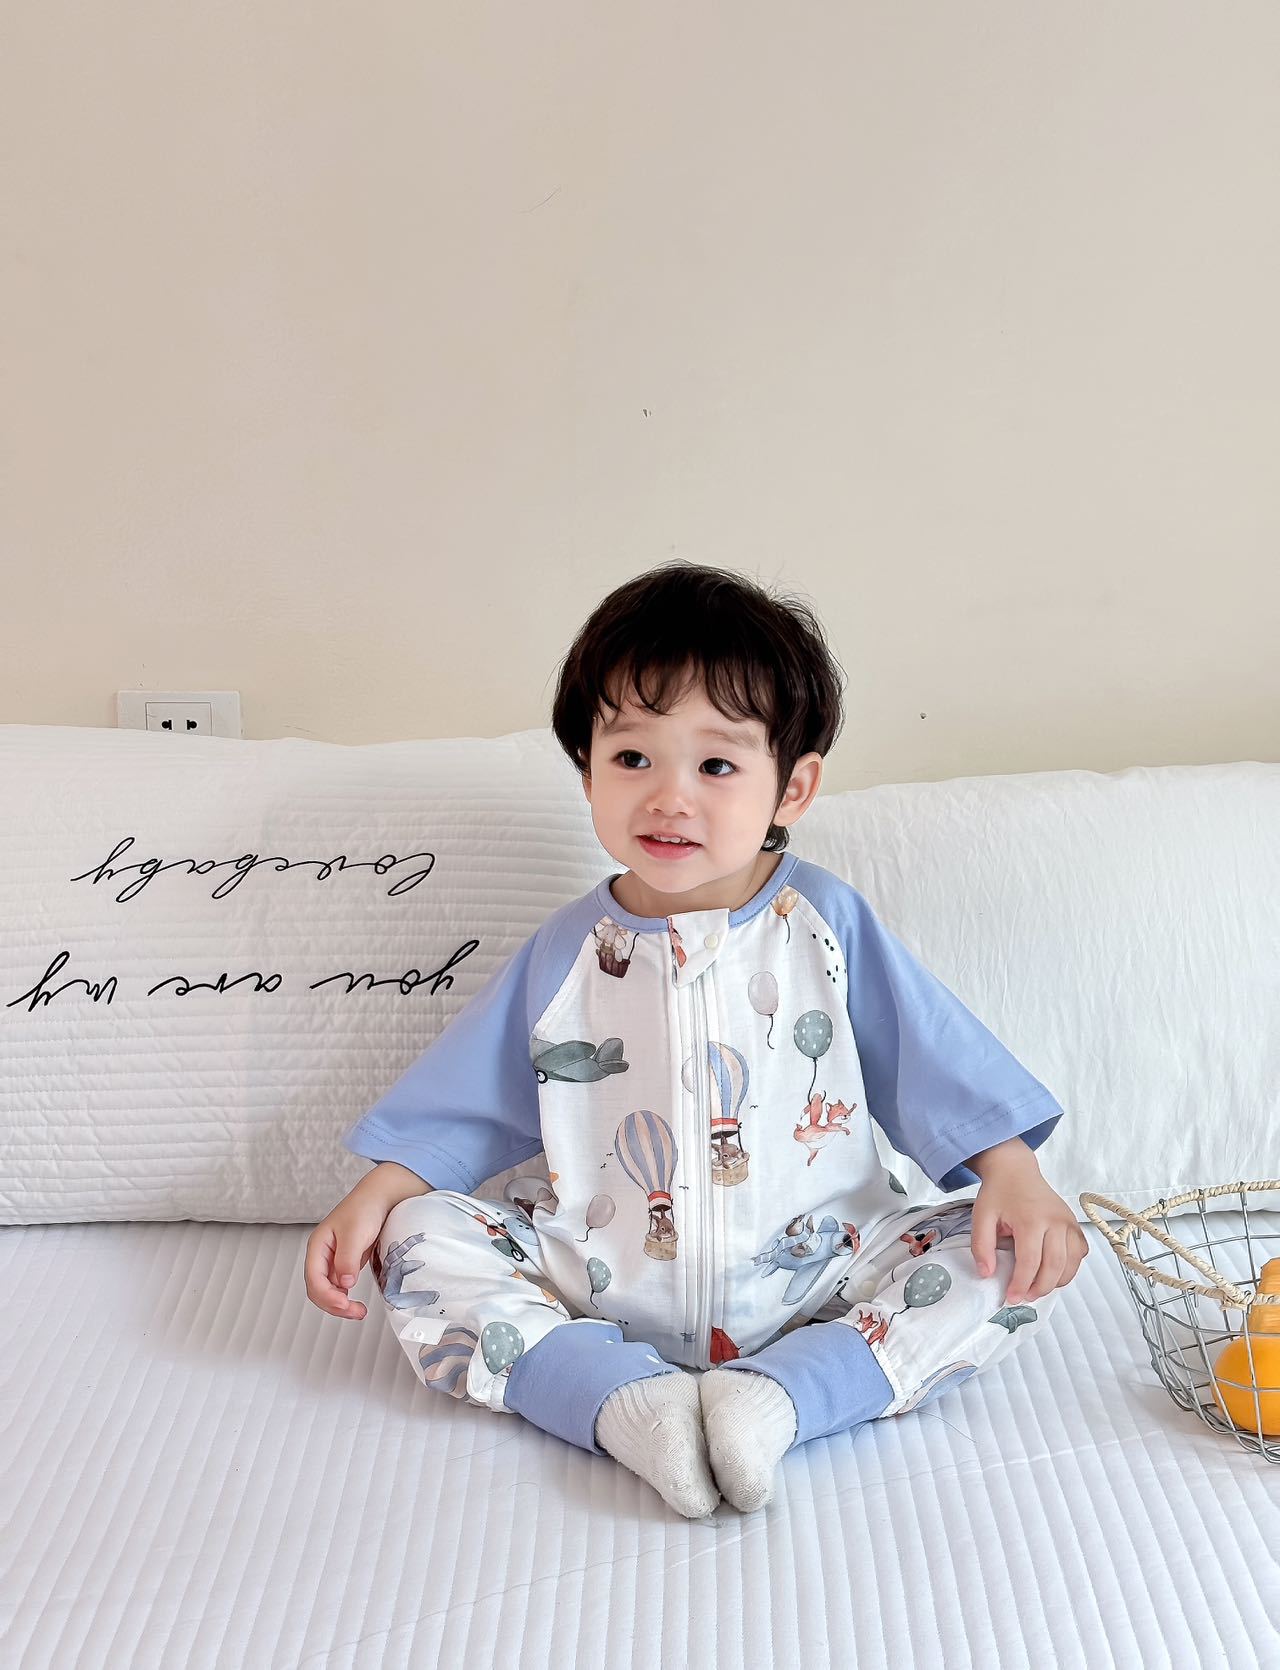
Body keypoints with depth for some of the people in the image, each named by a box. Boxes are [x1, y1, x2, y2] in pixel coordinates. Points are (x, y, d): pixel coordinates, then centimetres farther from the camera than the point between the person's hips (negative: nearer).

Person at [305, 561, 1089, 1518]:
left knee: (1013, 1266, -19)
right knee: (419, 1244, -16)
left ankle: (774, 1399, -26)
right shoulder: (568, 953, 1)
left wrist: (1012, 1172, -16)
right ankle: (631, 1404, -27)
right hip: (605, 1293, 1)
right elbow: (467, 1096, 7)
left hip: (814, 1278, -1)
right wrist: (378, 1193, -6)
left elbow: (933, 1055, -2)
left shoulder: (825, 923, -2)